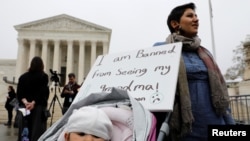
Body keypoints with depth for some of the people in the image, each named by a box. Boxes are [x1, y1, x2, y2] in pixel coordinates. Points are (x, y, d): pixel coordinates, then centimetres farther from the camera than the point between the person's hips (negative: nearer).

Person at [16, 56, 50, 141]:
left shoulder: (23, 76, 10)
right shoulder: (44, 76, -2)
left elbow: (19, 92, 0)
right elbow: (43, 92, -13)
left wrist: (25, 102, -11)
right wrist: (33, 103, -16)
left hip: (24, 106, 4)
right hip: (38, 106, -4)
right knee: (37, 130, -3)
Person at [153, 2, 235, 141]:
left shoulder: (204, 53, 13)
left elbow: (219, 91, 14)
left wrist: (230, 123, 11)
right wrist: (156, 129, -8)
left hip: (216, 125, 5)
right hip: (185, 129, -5)